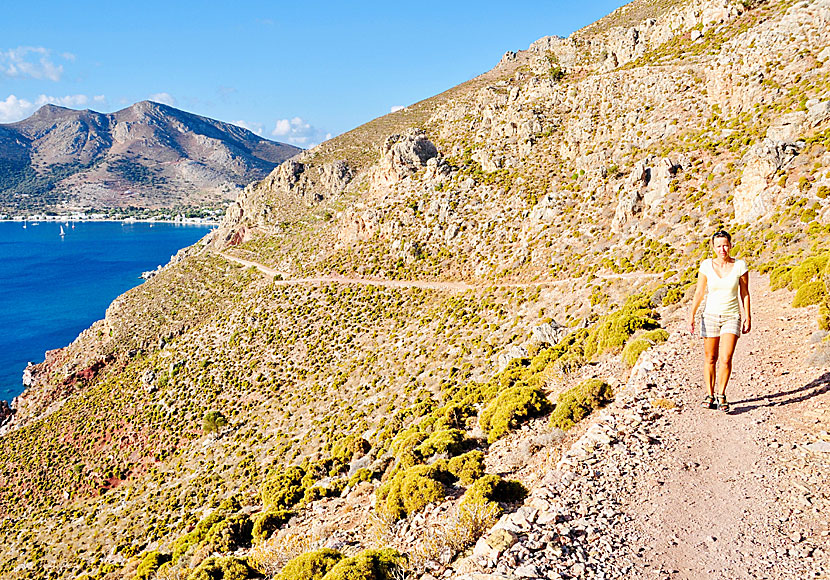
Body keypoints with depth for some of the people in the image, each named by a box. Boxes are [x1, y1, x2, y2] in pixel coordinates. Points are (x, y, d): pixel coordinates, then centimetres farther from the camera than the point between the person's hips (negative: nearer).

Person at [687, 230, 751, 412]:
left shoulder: (740, 266, -5)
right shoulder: (706, 265, -4)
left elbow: (744, 293, 3)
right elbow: (699, 292, -1)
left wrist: (747, 317, 2)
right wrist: (691, 315, -6)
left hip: (732, 317, -1)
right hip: (710, 315, 1)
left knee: (726, 359, -12)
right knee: (711, 358, 8)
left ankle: (721, 396, 4)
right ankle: (710, 395, 22)